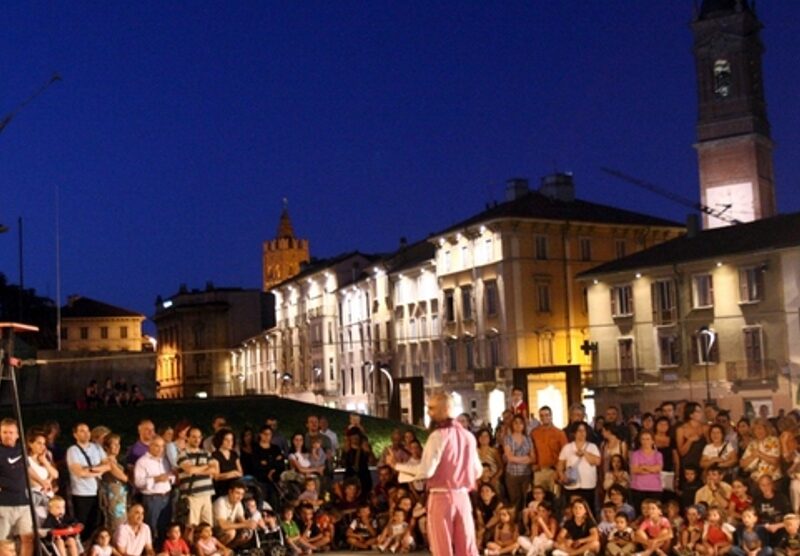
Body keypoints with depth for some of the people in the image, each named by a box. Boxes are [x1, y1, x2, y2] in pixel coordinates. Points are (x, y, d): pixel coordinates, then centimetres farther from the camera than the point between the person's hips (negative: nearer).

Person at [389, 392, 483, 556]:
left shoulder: (438, 436, -12)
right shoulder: (468, 436, 8)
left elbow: (426, 470, -19)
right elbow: (477, 470, 14)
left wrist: (397, 465, -9)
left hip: (441, 497, -5)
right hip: (462, 496, 5)